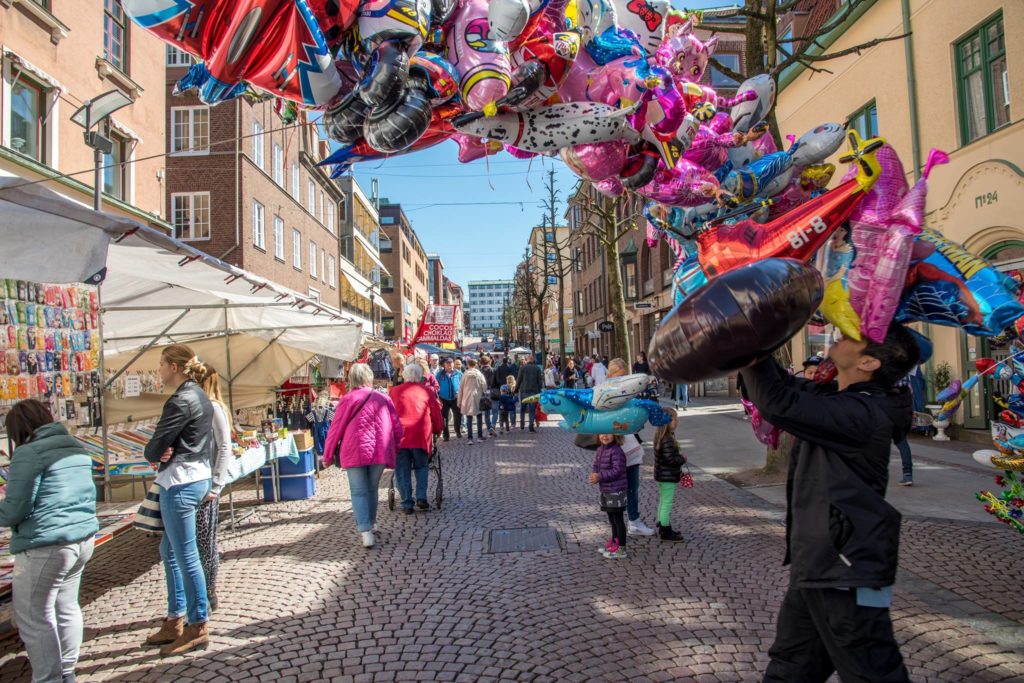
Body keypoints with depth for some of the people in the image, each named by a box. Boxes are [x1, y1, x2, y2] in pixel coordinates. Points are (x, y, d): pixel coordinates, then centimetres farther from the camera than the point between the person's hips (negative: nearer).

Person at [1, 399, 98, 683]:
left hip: (45, 547, -8)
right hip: (83, 539, 9)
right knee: (66, 607, 20)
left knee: (35, 618, 6)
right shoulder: (77, 448, 12)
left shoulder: (29, 453, -13)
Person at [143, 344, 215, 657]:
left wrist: (155, 454, 7)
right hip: (198, 476, 10)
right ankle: (175, 620, 28)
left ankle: (198, 627, 11)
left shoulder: (181, 401, -17)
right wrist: (166, 453, 1)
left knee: (186, 555, 0)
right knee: (169, 550, 19)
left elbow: (155, 447, -16)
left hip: (180, 482, -10)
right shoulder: (200, 397, 13)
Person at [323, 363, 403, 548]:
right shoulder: (384, 398, 8)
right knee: (372, 489, 19)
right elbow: (397, 428, 10)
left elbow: (336, 428, 0)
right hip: (380, 452, 3)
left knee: (359, 492, 2)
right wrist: (394, 449, 24)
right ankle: (370, 524, 31)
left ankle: (366, 532, -9)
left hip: (355, 452, -3)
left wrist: (328, 455, 10)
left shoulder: (348, 399, -2)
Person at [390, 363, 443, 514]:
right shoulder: (427, 391, 8)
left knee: (402, 470, 8)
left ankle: (407, 503, 8)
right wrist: (437, 431, 25)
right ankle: (421, 497, 4)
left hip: (399, 435, 0)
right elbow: (436, 413, 11)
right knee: (422, 466, 17)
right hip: (421, 435, 0)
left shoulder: (394, 391, 10)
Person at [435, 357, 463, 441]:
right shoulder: (440, 374, 1)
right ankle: (446, 434, 15)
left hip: (455, 398, 0)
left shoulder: (458, 374, -1)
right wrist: (438, 398, -3)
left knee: (458, 415, 0)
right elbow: (436, 387, 3)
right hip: (444, 399, 0)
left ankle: (458, 432, 21)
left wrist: (460, 394, -6)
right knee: (444, 417, 5)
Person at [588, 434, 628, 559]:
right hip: (605, 491, 9)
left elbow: (617, 470, -24)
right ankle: (614, 543, 35)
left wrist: (600, 477, -23)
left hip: (616, 491, -9)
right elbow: (596, 465, 13)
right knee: (612, 519, 21)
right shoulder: (599, 450, 8)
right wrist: (594, 474, -10)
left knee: (618, 519, 0)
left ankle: (621, 549, 10)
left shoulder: (616, 451, -20)